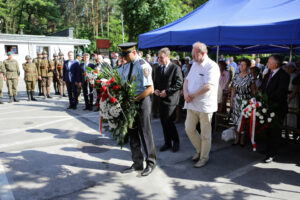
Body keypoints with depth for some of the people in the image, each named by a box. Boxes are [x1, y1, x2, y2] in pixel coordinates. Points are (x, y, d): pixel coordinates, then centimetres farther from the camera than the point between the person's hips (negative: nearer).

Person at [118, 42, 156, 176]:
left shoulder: (142, 66, -16)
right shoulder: (126, 66, 9)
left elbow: (150, 89, -22)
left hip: (141, 101, -8)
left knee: (145, 133, 3)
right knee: (132, 133, 13)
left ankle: (150, 163, 22)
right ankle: (137, 163, 28)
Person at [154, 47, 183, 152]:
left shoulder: (175, 68, -7)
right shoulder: (158, 69, 14)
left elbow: (179, 83, -12)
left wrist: (167, 91, -16)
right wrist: (155, 89, 2)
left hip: (170, 99, -6)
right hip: (161, 99, 7)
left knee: (168, 121, -8)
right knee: (163, 122, 9)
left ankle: (176, 142, 14)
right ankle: (167, 143, 23)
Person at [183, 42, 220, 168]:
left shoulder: (212, 66, -13)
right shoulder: (194, 64, 14)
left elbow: (208, 86, -23)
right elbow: (187, 80, 14)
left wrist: (192, 95, -14)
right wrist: (185, 92, -6)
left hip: (205, 105, -7)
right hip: (192, 104, 8)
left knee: (205, 133, 5)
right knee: (189, 129, 11)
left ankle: (204, 157, 22)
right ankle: (199, 150, 33)